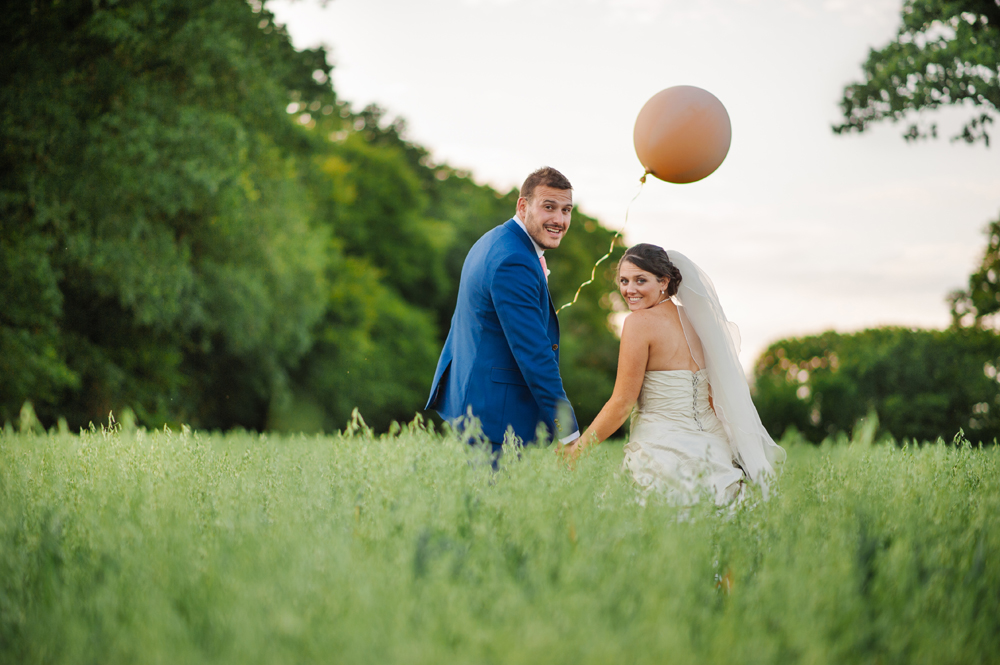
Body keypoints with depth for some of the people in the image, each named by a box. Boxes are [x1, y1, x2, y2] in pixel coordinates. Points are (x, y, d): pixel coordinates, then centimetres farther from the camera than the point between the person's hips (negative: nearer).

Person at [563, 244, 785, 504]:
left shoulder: (640, 321, -10)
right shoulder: (694, 318, 11)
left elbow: (622, 403, -10)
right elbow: (718, 396, 18)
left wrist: (576, 450, -1)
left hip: (665, 449, -8)